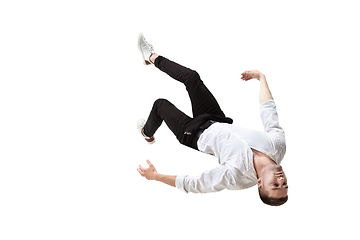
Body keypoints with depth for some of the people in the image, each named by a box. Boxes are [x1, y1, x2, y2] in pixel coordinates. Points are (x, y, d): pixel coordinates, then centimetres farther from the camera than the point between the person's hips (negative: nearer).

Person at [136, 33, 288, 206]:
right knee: (191, 77, 3)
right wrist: (261, 77, -1)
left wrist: (156, 176, -33)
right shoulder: (279, 145, -26)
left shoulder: (237, 175, -40)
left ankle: (147, 133, 41)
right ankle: (152, 57, 33)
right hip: (219, 122, 5)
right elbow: (268, 108, -11)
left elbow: (192, 184, -34)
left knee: (160, 104, 3)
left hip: (196, 135, -5)